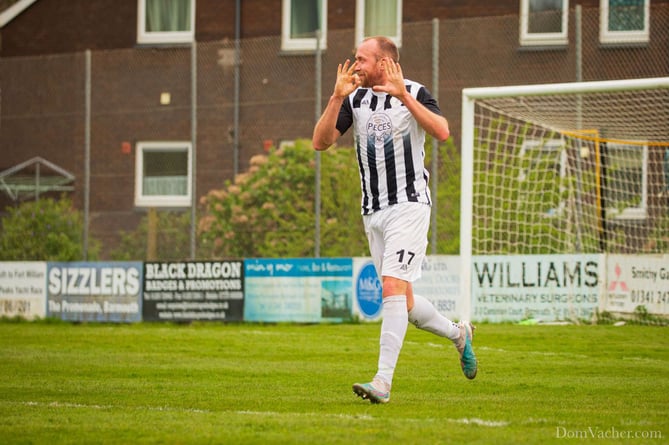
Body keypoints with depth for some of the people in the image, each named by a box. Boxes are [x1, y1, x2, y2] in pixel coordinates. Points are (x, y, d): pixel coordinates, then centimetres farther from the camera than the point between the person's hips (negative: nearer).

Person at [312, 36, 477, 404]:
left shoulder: (414, 93, -5)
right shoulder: (354, 99, 8)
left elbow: (442, 132, -21)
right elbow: (320, 142, -1)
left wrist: (404, 96, -28)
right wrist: (337, 97, -13)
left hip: (409, 204, -6)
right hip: (373, 212, 6)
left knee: (393, 287, -19)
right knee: (403, 303, 9)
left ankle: (383, 381, -23)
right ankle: (458, 333, 36)